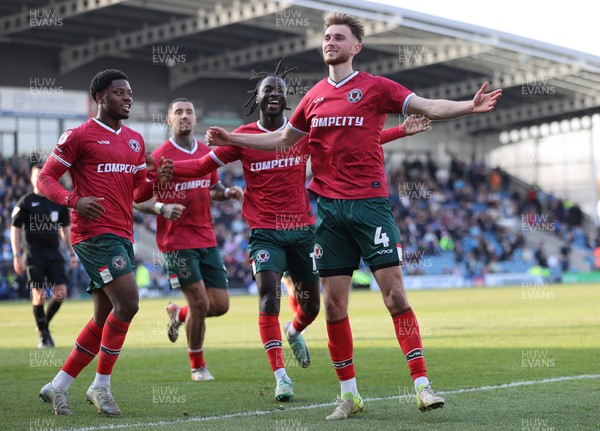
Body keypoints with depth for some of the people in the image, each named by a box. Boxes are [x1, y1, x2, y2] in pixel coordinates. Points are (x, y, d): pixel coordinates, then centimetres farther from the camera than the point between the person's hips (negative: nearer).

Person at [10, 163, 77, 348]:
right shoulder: (26, 202, -1)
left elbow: (66, 228, 17)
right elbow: (15, 229, 0)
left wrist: (72, 253, 11)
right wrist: (17, 256, -7)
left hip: (54, 253, 3)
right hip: (33, 255, -3)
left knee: (61, 292, -5)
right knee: (39, 295, -6)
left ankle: (45, 323, 19)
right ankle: (43, 335, 5)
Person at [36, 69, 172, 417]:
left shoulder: (135, 140, 18)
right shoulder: (80, 136, -3)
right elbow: (45, 178, -3)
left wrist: (158, 179, 1)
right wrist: (74, 200, -21)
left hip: (123, 236, 8)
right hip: (95, 232, -8)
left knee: (104, 319, 9)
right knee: (128, 303, -19)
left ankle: (58, 387, 19)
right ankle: (101, 386, -6)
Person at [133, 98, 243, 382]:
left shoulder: (206, 153, 9)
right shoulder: (160, 157, -9)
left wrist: (228, 192, 1)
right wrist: (162, 208, -27)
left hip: (207, 239, 6)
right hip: (177, 241, -6)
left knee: (220, 305, 3)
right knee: (200, 304, -9)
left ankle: (178, 314, 34)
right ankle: (197, 366, 12)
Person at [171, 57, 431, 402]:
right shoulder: (243, 137, -1)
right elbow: (202, 166, 2)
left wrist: (402, 131, 2)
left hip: (303, 229, 2)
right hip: (265, 232, -2)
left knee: (311, 305, 8)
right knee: (269, 296, -20)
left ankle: (294, 333, 45)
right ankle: (280, 376, -14)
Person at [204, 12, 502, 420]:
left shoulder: (376, 87, 1)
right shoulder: (315, 96, 14)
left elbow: (428, 107, -7)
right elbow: (283, 138, 29)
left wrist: (470, 106, -23)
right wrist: (231, 139, 28)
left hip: (370, 203, -4)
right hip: (329, 208, 4)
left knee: (394, 293, -10)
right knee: (334, 305, 3)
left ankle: (422, 385, -7)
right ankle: (349, 394, 13)